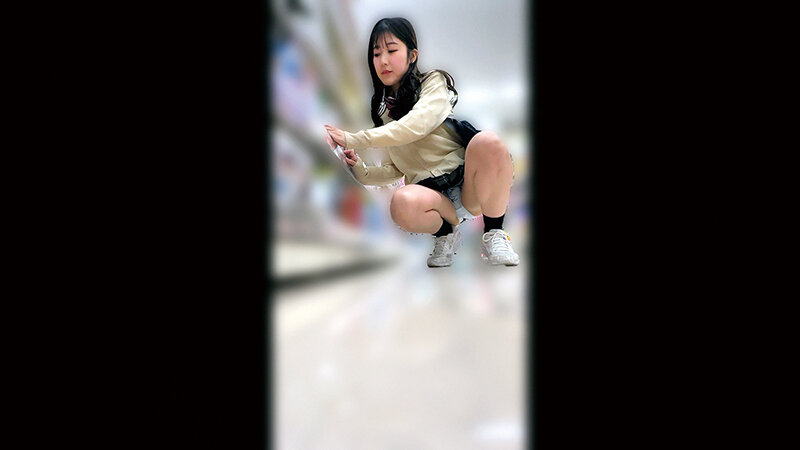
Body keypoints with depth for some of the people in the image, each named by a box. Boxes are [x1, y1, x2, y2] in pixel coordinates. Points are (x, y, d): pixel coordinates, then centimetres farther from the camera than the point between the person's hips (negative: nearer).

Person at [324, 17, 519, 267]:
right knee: (402, 203, -36)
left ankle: (493, 235, -16)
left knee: (488, 141, -35)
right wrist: (360, 171, -3)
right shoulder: (382, 109, 17)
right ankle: (446, 235, -2)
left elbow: (416, 125, -18)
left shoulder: (433, 83, 4)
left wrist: (353, 140, -20)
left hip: (468, 182, -2)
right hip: (428, 190, 2)